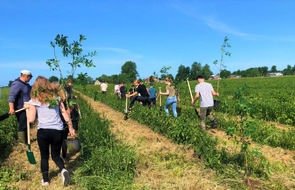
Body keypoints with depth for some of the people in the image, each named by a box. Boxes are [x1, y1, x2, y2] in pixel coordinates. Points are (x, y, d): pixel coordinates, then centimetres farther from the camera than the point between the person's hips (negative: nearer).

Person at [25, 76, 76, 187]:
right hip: (58, 131, 2)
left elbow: (31, 119, -3)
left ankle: (45, 180, 23)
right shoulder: (56, 97, 10)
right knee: (55, 155, 18)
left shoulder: (34, 100, 2)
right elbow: (65, 114, 8)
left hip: (43, 131, -2)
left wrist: (27, 108, 13)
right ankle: (63, 170, -9)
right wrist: (71, 128, 15)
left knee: (44, 156, 19)